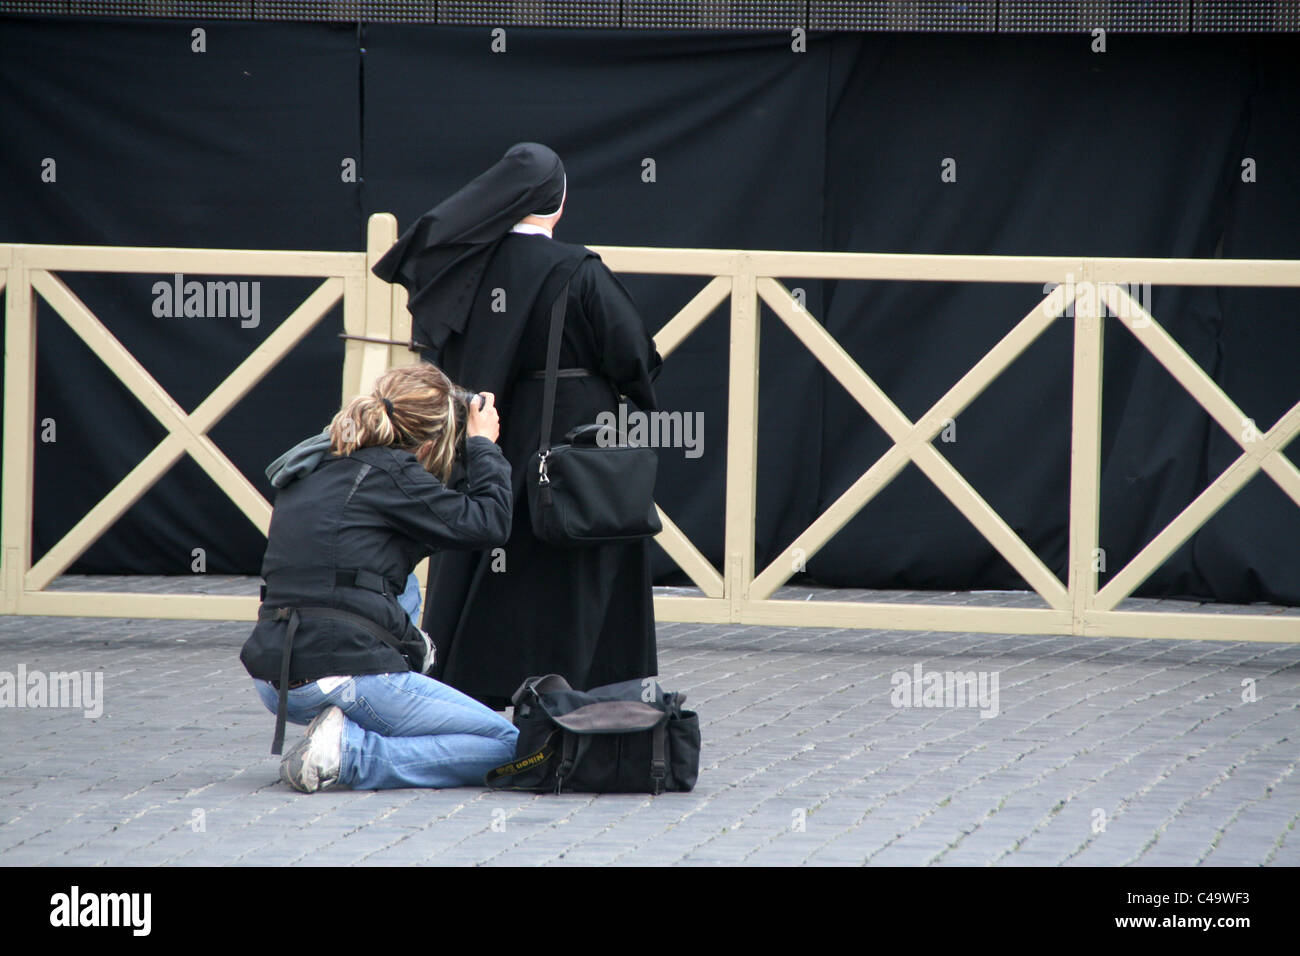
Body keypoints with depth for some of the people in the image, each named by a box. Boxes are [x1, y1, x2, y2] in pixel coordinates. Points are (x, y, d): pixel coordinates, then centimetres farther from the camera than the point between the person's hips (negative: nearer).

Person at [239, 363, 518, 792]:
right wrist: (483, 446, 9)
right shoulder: (392, 474, -8)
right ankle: (353, 754, -11)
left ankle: (347, 734, 16)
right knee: (505, 743, 2)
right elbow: (489, 524, -5)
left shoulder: (314, 471, 16)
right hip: (340, 673, -9)